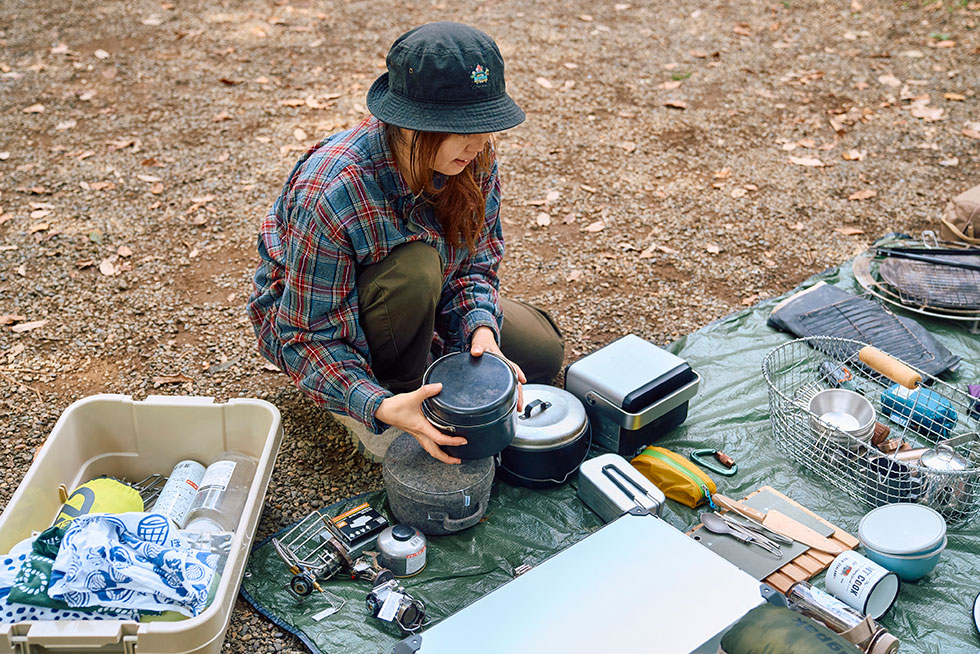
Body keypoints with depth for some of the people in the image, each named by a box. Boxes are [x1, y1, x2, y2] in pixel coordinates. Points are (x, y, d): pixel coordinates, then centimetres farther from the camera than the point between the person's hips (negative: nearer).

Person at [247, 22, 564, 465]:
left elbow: (475, 265, -9)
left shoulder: (474, 158, -20)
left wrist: (482, 330, -31)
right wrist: (381, 407, -46)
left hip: (418, 308, 6)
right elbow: (310, 339, -32)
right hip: (308, 322, -5)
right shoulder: (330, 194, -38)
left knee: (541, 353, 0)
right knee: (414, 266, -37)